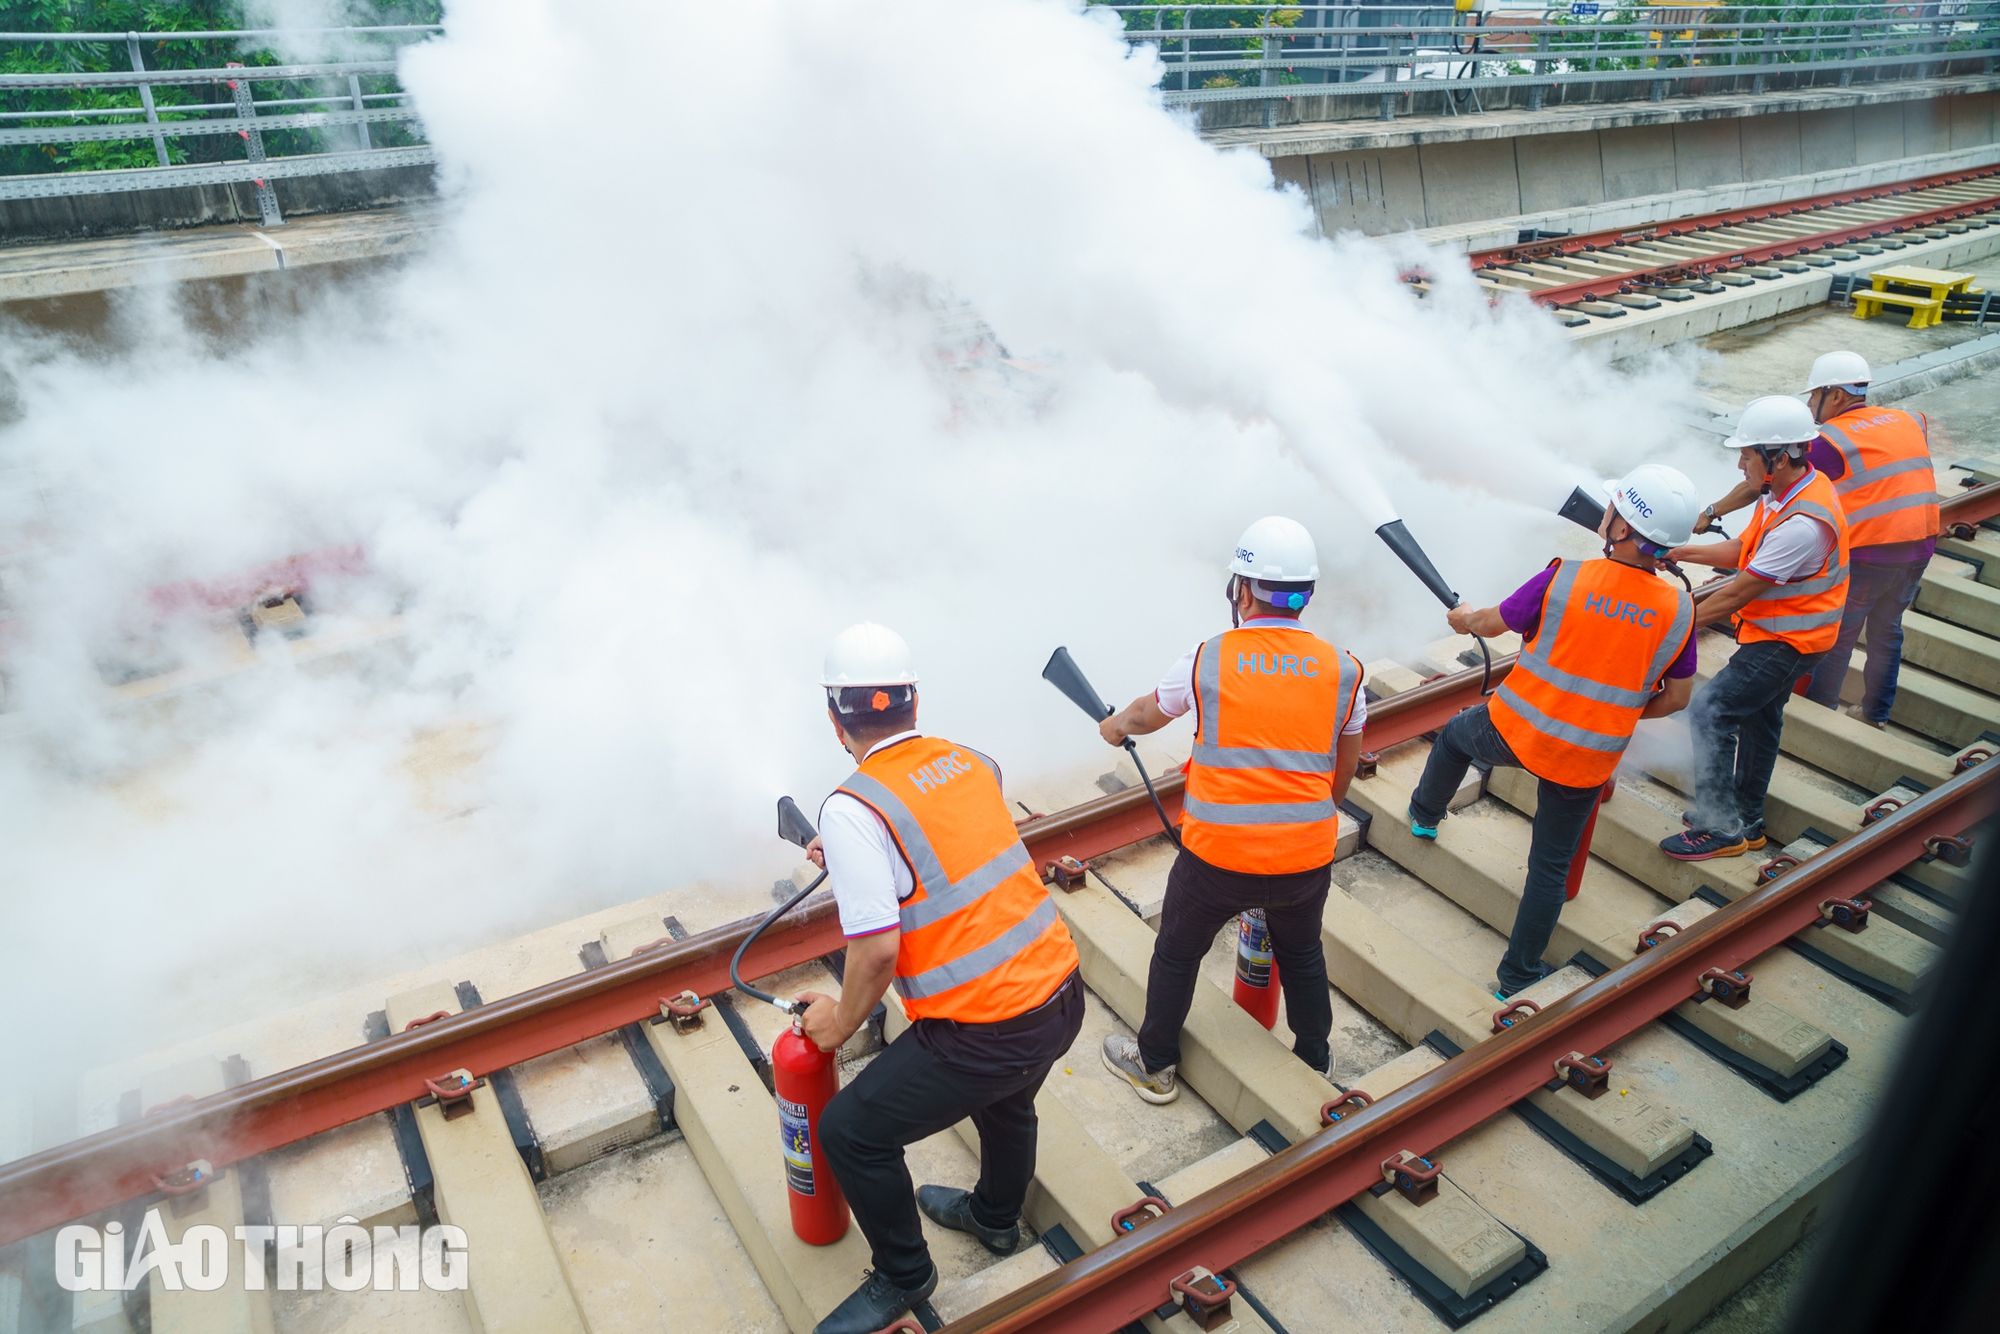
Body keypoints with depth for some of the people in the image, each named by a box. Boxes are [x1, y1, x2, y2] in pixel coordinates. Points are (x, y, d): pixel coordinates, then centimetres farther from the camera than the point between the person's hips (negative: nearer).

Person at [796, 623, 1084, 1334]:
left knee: (851, 1132, 11)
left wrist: (840, 1022, -1)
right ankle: (996, 1217, 62)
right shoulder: (963, 760, 6)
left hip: (984, 1031, -8)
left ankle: (902, 1276, 31)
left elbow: (878, 949, -20)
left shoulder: (853, 808, -16)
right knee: (1006, 1096, 36)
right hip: (1062, 992, 8)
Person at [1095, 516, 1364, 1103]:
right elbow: (1344, 771, 10)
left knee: (1176, 953, 21)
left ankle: (1154, 1065, 38)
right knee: (1303, 956, 28)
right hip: (1308, 857, 3)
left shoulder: (1207, 660, -9)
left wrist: (1118, 725, 35)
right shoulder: (1342, 670, -4)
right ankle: (1314, 1066, 46)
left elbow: (1149, 712, 12)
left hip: (1217, 856, -2)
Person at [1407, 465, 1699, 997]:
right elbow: (1676, 698, 2)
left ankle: (1424, 815, 56)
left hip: (1515, 730, -1)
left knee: (1455, 734, 33)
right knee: (1551, 866, 16)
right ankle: (1519, 976, 26)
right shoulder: (1679, 608, -9)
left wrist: (1463, 617, 22)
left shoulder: (1565, 579, -18)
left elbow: (1491, 623, -2)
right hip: (1589, 759, 2)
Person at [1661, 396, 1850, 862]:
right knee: (1758, 718, 20)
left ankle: (1721, 829, -5)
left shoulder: (1803, 523, -31)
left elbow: (1739, 592, -27)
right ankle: (1746, 819, 36)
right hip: (1777, 632, 10)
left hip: (1786, 642, -10)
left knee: (1710, 713, -15)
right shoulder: (1788, 490, 0)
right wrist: (1680, 553, 0)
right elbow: (1742, 550, 9)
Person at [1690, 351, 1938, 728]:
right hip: (1921, 545, 7)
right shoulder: (1907, 421, 8)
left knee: (1836, 637, 7)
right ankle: (1875, 713, 32)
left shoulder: (1830, 439, -10)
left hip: (1866, 552, -7)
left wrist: (1712, 512, 2)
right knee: (1887, 631, 20)